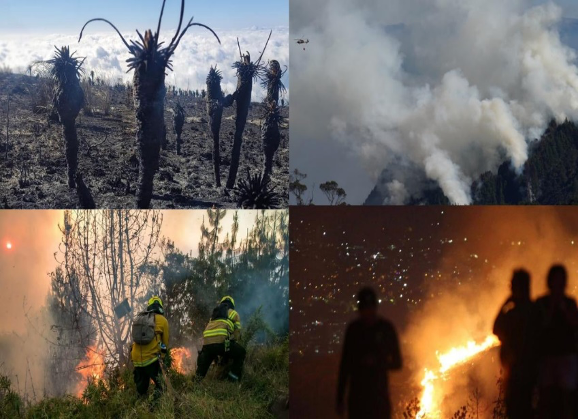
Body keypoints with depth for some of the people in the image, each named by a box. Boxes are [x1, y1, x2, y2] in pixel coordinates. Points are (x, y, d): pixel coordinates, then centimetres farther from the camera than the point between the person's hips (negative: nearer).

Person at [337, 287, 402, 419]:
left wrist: (377, 363, -15)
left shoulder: (386, 328, -1)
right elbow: (345, 364, 7)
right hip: (357, 395, 2)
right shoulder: (354, 329, 4)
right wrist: (340, 399, 5)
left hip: (379, 394, -1)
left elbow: (397, 363, 6)